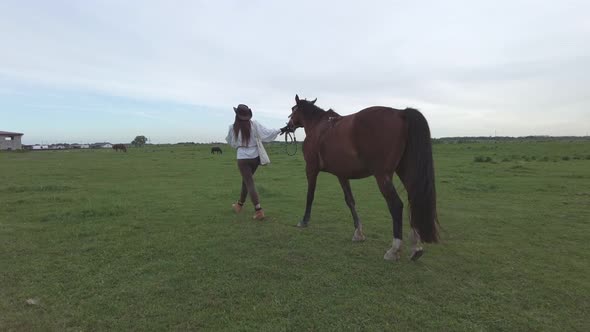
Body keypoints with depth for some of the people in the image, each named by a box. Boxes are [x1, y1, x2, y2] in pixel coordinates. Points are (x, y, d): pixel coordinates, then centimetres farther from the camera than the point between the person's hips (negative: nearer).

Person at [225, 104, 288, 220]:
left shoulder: (233, 127, -7)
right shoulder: (254, 124, -6)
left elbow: (231, 142, 8)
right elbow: (266, 133, -7)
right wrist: (281, 130, 3)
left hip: (242, 158, -3)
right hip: (255, 157, 3)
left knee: (249, 183, -2)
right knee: (246, 180, 21)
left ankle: (259, 210, -12)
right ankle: (240, 205, 37)